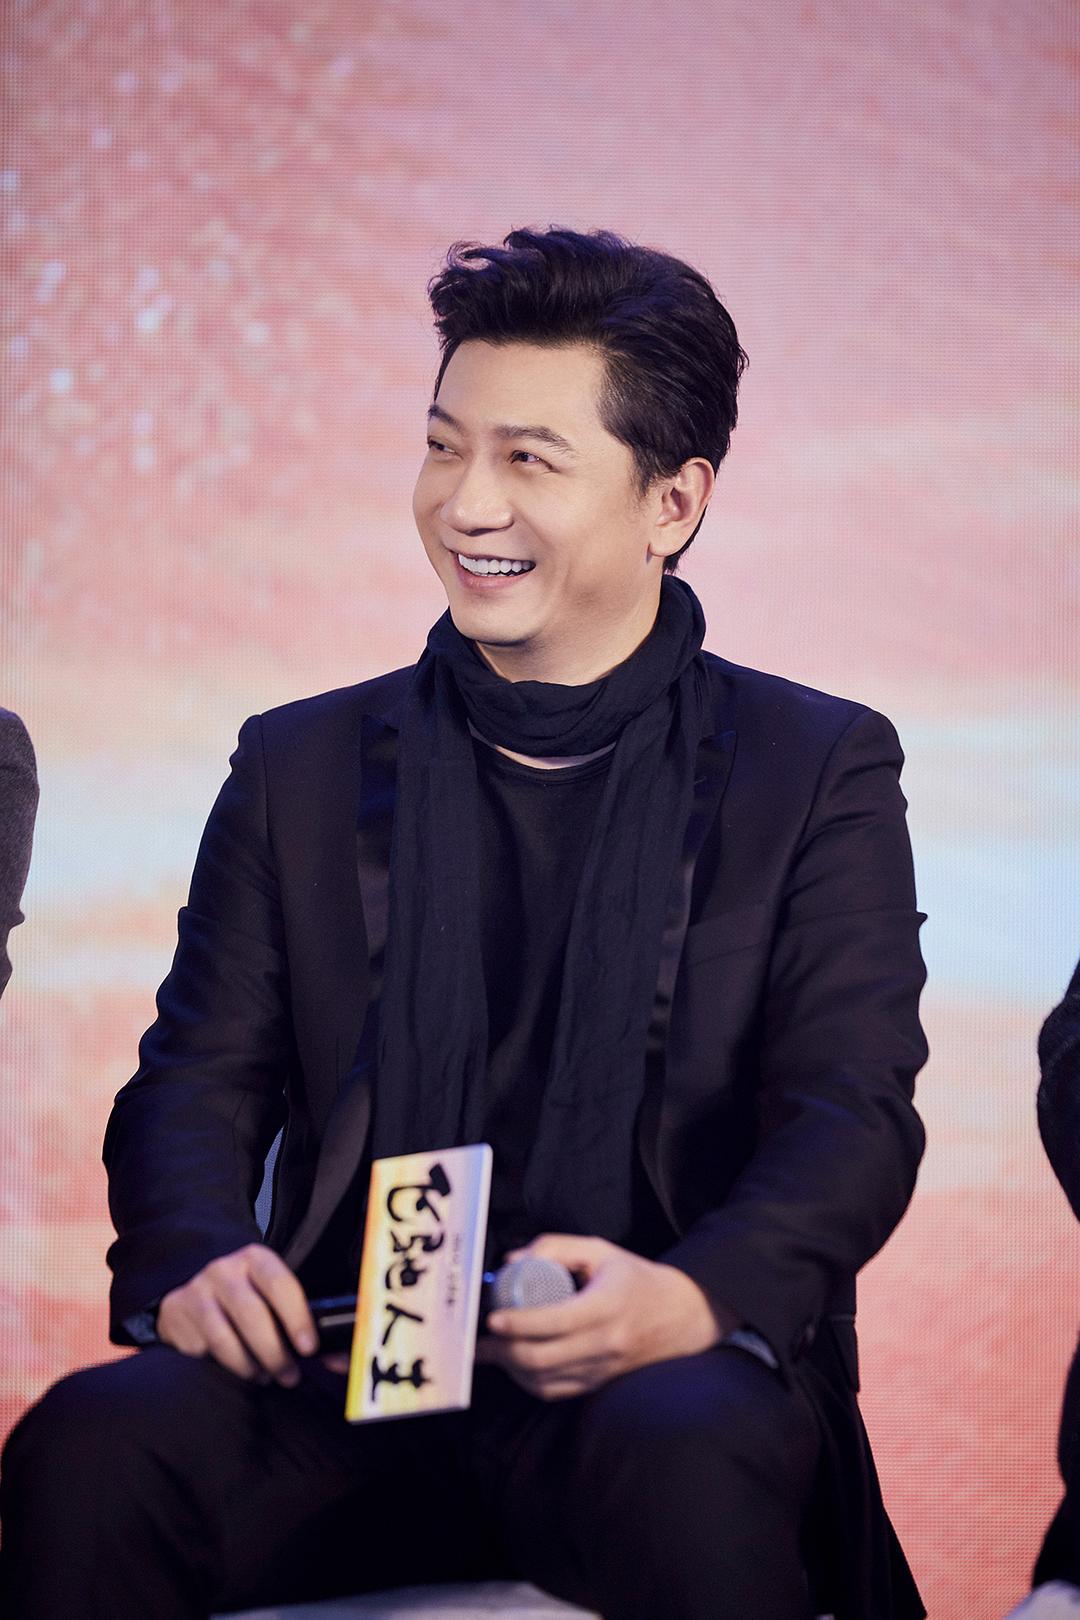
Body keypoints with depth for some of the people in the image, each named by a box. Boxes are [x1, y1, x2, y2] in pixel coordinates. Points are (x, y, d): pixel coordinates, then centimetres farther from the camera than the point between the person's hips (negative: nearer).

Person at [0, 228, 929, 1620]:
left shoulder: (820, 770, 9)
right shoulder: (302, 768, 17)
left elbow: (854, 1114, -1)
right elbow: (197, 1078, 11)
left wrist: (693, 1296, -23)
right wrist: (195, 1260, -13)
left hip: (661, 1382, -2)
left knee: (685, 1461, -37)